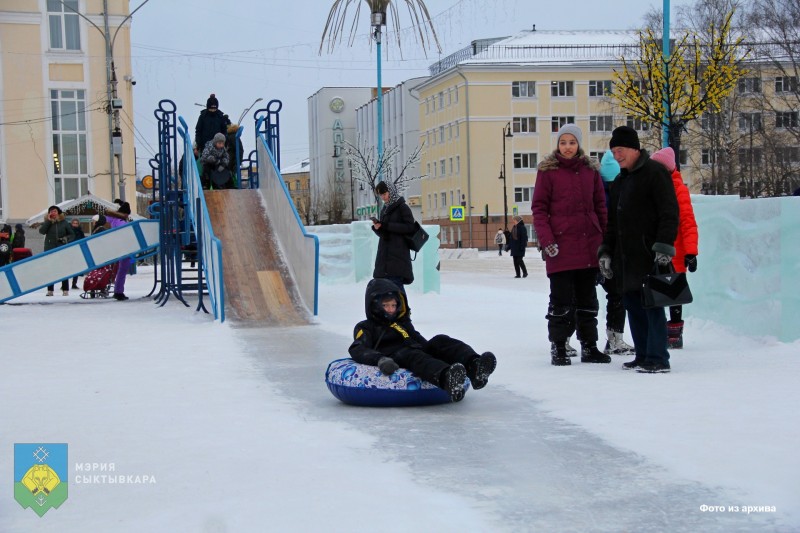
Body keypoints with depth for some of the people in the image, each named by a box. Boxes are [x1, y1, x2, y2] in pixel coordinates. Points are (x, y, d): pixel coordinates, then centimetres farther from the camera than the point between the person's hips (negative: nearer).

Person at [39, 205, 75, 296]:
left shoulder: (64, 223, 2)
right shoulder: (47, 223, 5)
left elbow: (72, 235, 7)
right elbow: (41, 231, -12)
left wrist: (66, 239, -12)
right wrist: (48, 221, -14)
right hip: (50, 250, 1)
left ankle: (65, 290, 5)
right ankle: (50, 290, 10)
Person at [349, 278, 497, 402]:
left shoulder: (404, 324, 36)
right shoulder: (365, 328, 16)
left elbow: (421, 342, 32)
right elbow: (358, 350, -4)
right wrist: (380, 360, -25)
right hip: (395, 366, -6)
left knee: (440, 341, -19)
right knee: (408, 354, -37)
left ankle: (474, 367, -50)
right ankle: (447, 379, -70)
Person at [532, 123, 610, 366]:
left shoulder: (590, 169, 10)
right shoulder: (547, 171, -1)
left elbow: (600, 205, 12)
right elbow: (539, 208, -3)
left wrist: (605, 240, 7)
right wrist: (547, 240, -13)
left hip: (589, 245, 4)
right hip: (561, 246, -4)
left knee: (587, 298, 12)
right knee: (561, 300, 0)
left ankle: (589, 347, 20)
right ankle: (559, 349, 8)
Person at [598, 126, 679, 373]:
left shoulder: (655, 173, -6)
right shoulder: (620, 180, 20)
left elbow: (669, 213, -13)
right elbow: (612, 221, 24)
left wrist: (663, 247, -20)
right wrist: (605, 251, 18)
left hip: (649, 256, -8)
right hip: (625, 257, 8)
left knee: (651, 305, -7)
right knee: (633, 305, 9)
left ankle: (658, 359, -4)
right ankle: (643, 355, 16)